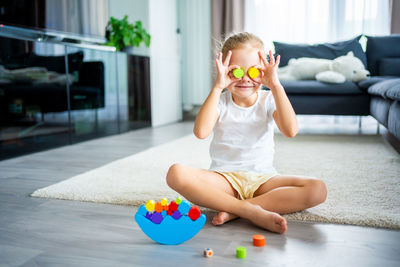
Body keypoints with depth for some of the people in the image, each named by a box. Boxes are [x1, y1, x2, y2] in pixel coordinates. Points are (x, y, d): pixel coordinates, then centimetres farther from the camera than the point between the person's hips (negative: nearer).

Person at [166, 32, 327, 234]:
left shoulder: (268, 100, 3)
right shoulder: (220, 101, 1)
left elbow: (290, 131, -17)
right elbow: (201, 132, -20)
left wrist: (275, 86, -18)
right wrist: (217, 87, -20)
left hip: (262, 179, 1)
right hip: (224, 177, -1)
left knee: (317, 189, -23)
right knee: (176, 173, -29)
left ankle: (234, 210, -25)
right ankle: (251, 211, -29)